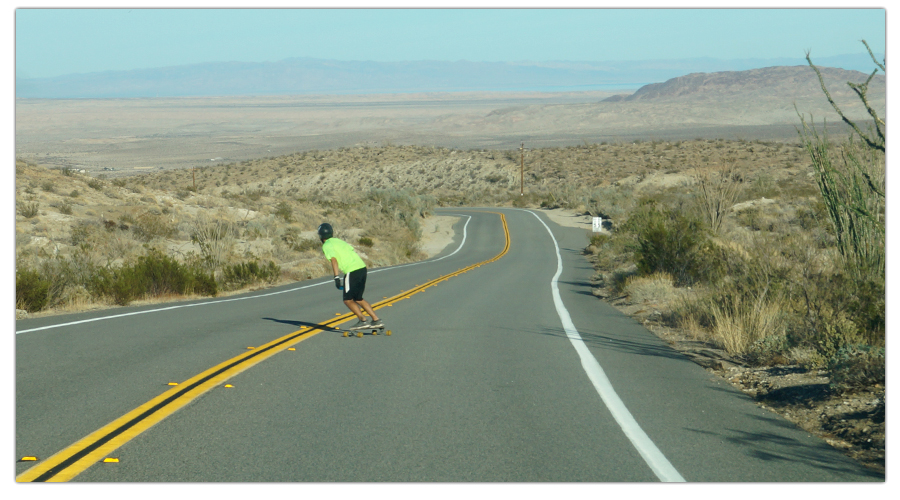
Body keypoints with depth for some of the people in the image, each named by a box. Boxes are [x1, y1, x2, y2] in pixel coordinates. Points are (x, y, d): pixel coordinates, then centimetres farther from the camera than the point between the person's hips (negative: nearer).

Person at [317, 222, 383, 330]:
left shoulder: (327, 245, 0)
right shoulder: (339, 241, 23)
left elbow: (334, 260, -15)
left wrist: (336, 277, -22)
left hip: (352, 272, -8)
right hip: (362, 268, 8)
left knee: (348, 300, 5)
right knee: (358, 299, 18)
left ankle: (363, 320, -3)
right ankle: (376, 320, 13)